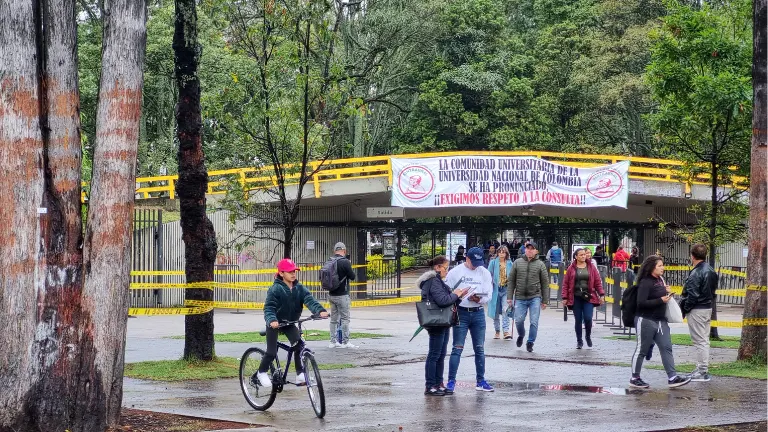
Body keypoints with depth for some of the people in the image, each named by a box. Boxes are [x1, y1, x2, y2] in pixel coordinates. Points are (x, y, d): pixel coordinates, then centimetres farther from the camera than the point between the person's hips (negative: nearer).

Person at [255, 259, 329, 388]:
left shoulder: (299, 288, -6)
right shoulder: (276, 289, -19)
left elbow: (309, 300, -19)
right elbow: (269, 307, -27)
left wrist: (320, 310, -39)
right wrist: (272, 320, -48)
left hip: (290, 323, 4)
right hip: (275, 323, -4)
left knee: (298, 344, -16)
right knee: (272, 352, -6)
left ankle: (300, 374, -7)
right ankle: (261, 372, 20)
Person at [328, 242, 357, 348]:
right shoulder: (345, 262, -16)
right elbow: (352, 276, -10)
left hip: (331, 295, 7)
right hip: (342, 295, -7)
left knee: (333, 319, 12)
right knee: (345, 319, 1)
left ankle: (333, 341, 15)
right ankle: (345, 342, 3)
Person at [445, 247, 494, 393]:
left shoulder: (484, 272, 4)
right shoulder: (455, 272, -3)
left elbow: (489, 295, 1)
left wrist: (479, 299, -19)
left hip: (478, 314, 3)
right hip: (461, 313, -3)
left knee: (480, 349, 9)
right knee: (457, 348, -5)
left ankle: (480, 381, 18)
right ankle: (451, 381, -2)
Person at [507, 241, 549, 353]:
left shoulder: (540, 264, 3)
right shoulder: (517, 262, 6)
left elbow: (545, 283, 5)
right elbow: (511, 281, 7)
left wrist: (544, 300, 2)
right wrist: (509, 297, 1)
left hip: (535, 298, -1)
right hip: (520, 298, 1)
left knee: (534, 322, -3)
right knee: (519, 320, -2)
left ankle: (530, 342, 12)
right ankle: (521, 335, 28)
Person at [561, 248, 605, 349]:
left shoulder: (591, 268, 6)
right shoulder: (571, 268, 4)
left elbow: (598, 282, 6)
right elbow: (565, 283, 4)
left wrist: (601, 295, -2)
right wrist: (565, 297, -2)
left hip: (588, 297, 0)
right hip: (576, 298, 0)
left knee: (588, 318, -10)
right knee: (578, 320, 4)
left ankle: (588, 336, 17)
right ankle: (579, 341, 16)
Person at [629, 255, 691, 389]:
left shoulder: (660, 280, 11)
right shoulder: (645, 282, -14)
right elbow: (641, 303, -22)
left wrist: (667, 293, 3)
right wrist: (661, 300, -21)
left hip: (661, 320, 8)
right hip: (646, 320, -8)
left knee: (666, 348, 1)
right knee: (642, 350, 2)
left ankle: (672, 377, 0)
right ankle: (634, 378, 12)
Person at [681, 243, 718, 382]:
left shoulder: (696, 274, -20)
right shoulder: (711, 271, 9)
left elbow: (692, 296, -22)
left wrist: (684, 309, -10)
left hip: (697, 311, -9)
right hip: (708, 308, 9)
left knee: (700, 341, -5)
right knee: (704, 340, 16)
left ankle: (702, 372, -2)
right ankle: (702, 368, 24)